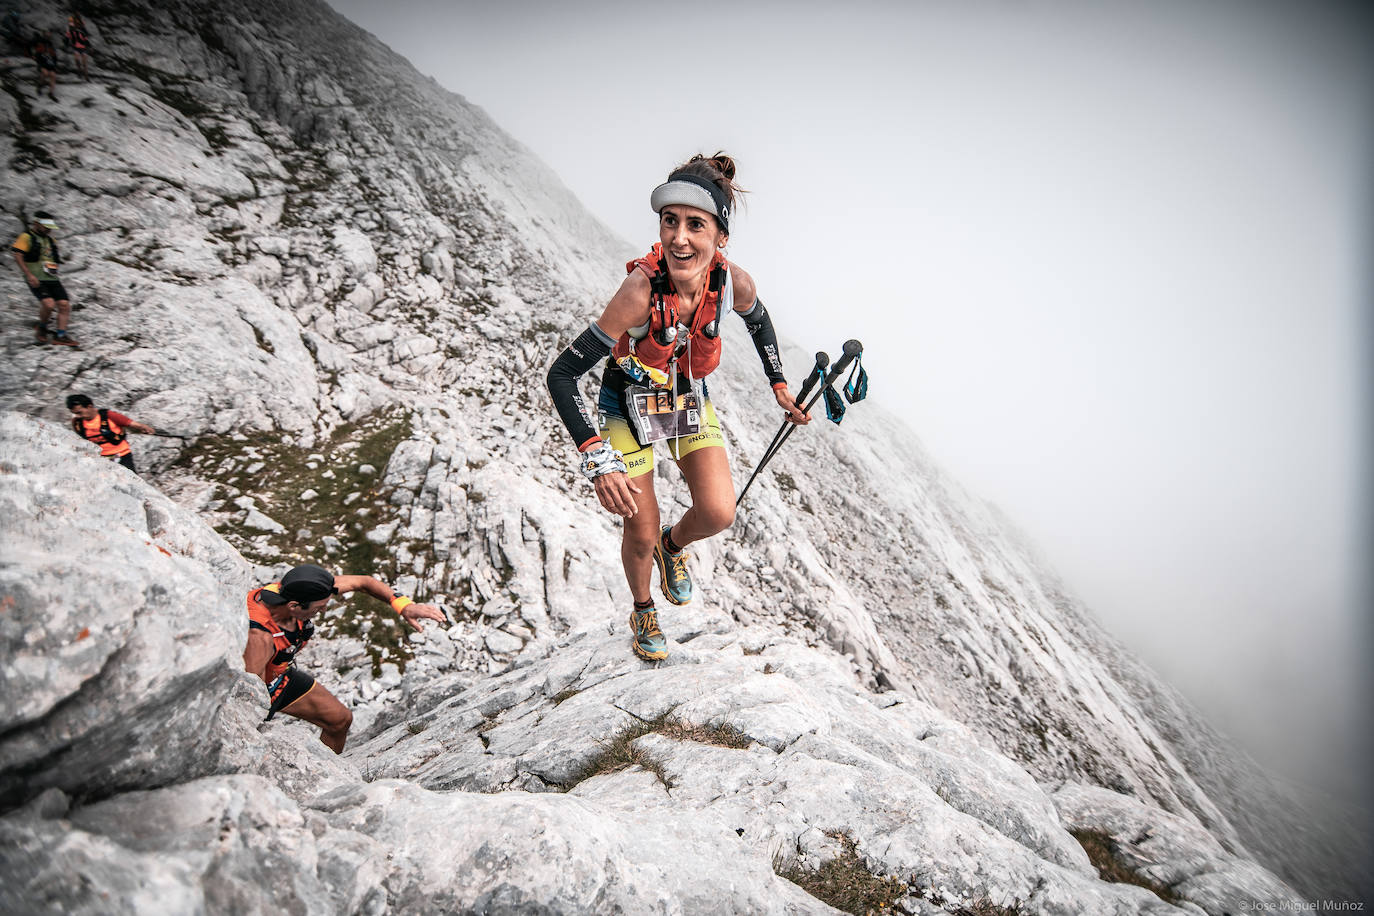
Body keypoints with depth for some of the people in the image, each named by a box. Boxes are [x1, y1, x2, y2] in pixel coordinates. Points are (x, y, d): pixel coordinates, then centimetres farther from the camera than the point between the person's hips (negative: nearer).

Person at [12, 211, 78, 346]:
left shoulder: (50, 239, 20)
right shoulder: (26, 237, -1)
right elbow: (17, 256, -10)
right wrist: (29, 275, -17)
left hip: (52, 279, 7)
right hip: (36, 280, -7)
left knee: (65, 305, -8)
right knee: (48, 304, -24)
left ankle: (60, 335, -3)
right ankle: (42, 327, 2)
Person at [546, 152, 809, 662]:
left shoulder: (735, 283, -24)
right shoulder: (641, 289, -37)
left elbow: (759, 322, 4)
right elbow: (561, 375, -33)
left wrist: (778, 385, 5)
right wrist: (599, 462, -40)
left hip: (690, 400, 3)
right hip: (630, 405, -3)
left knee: (719, 513, -10)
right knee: (641, 534, 4)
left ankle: (674, 545, 28)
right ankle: (643, 614, 37)